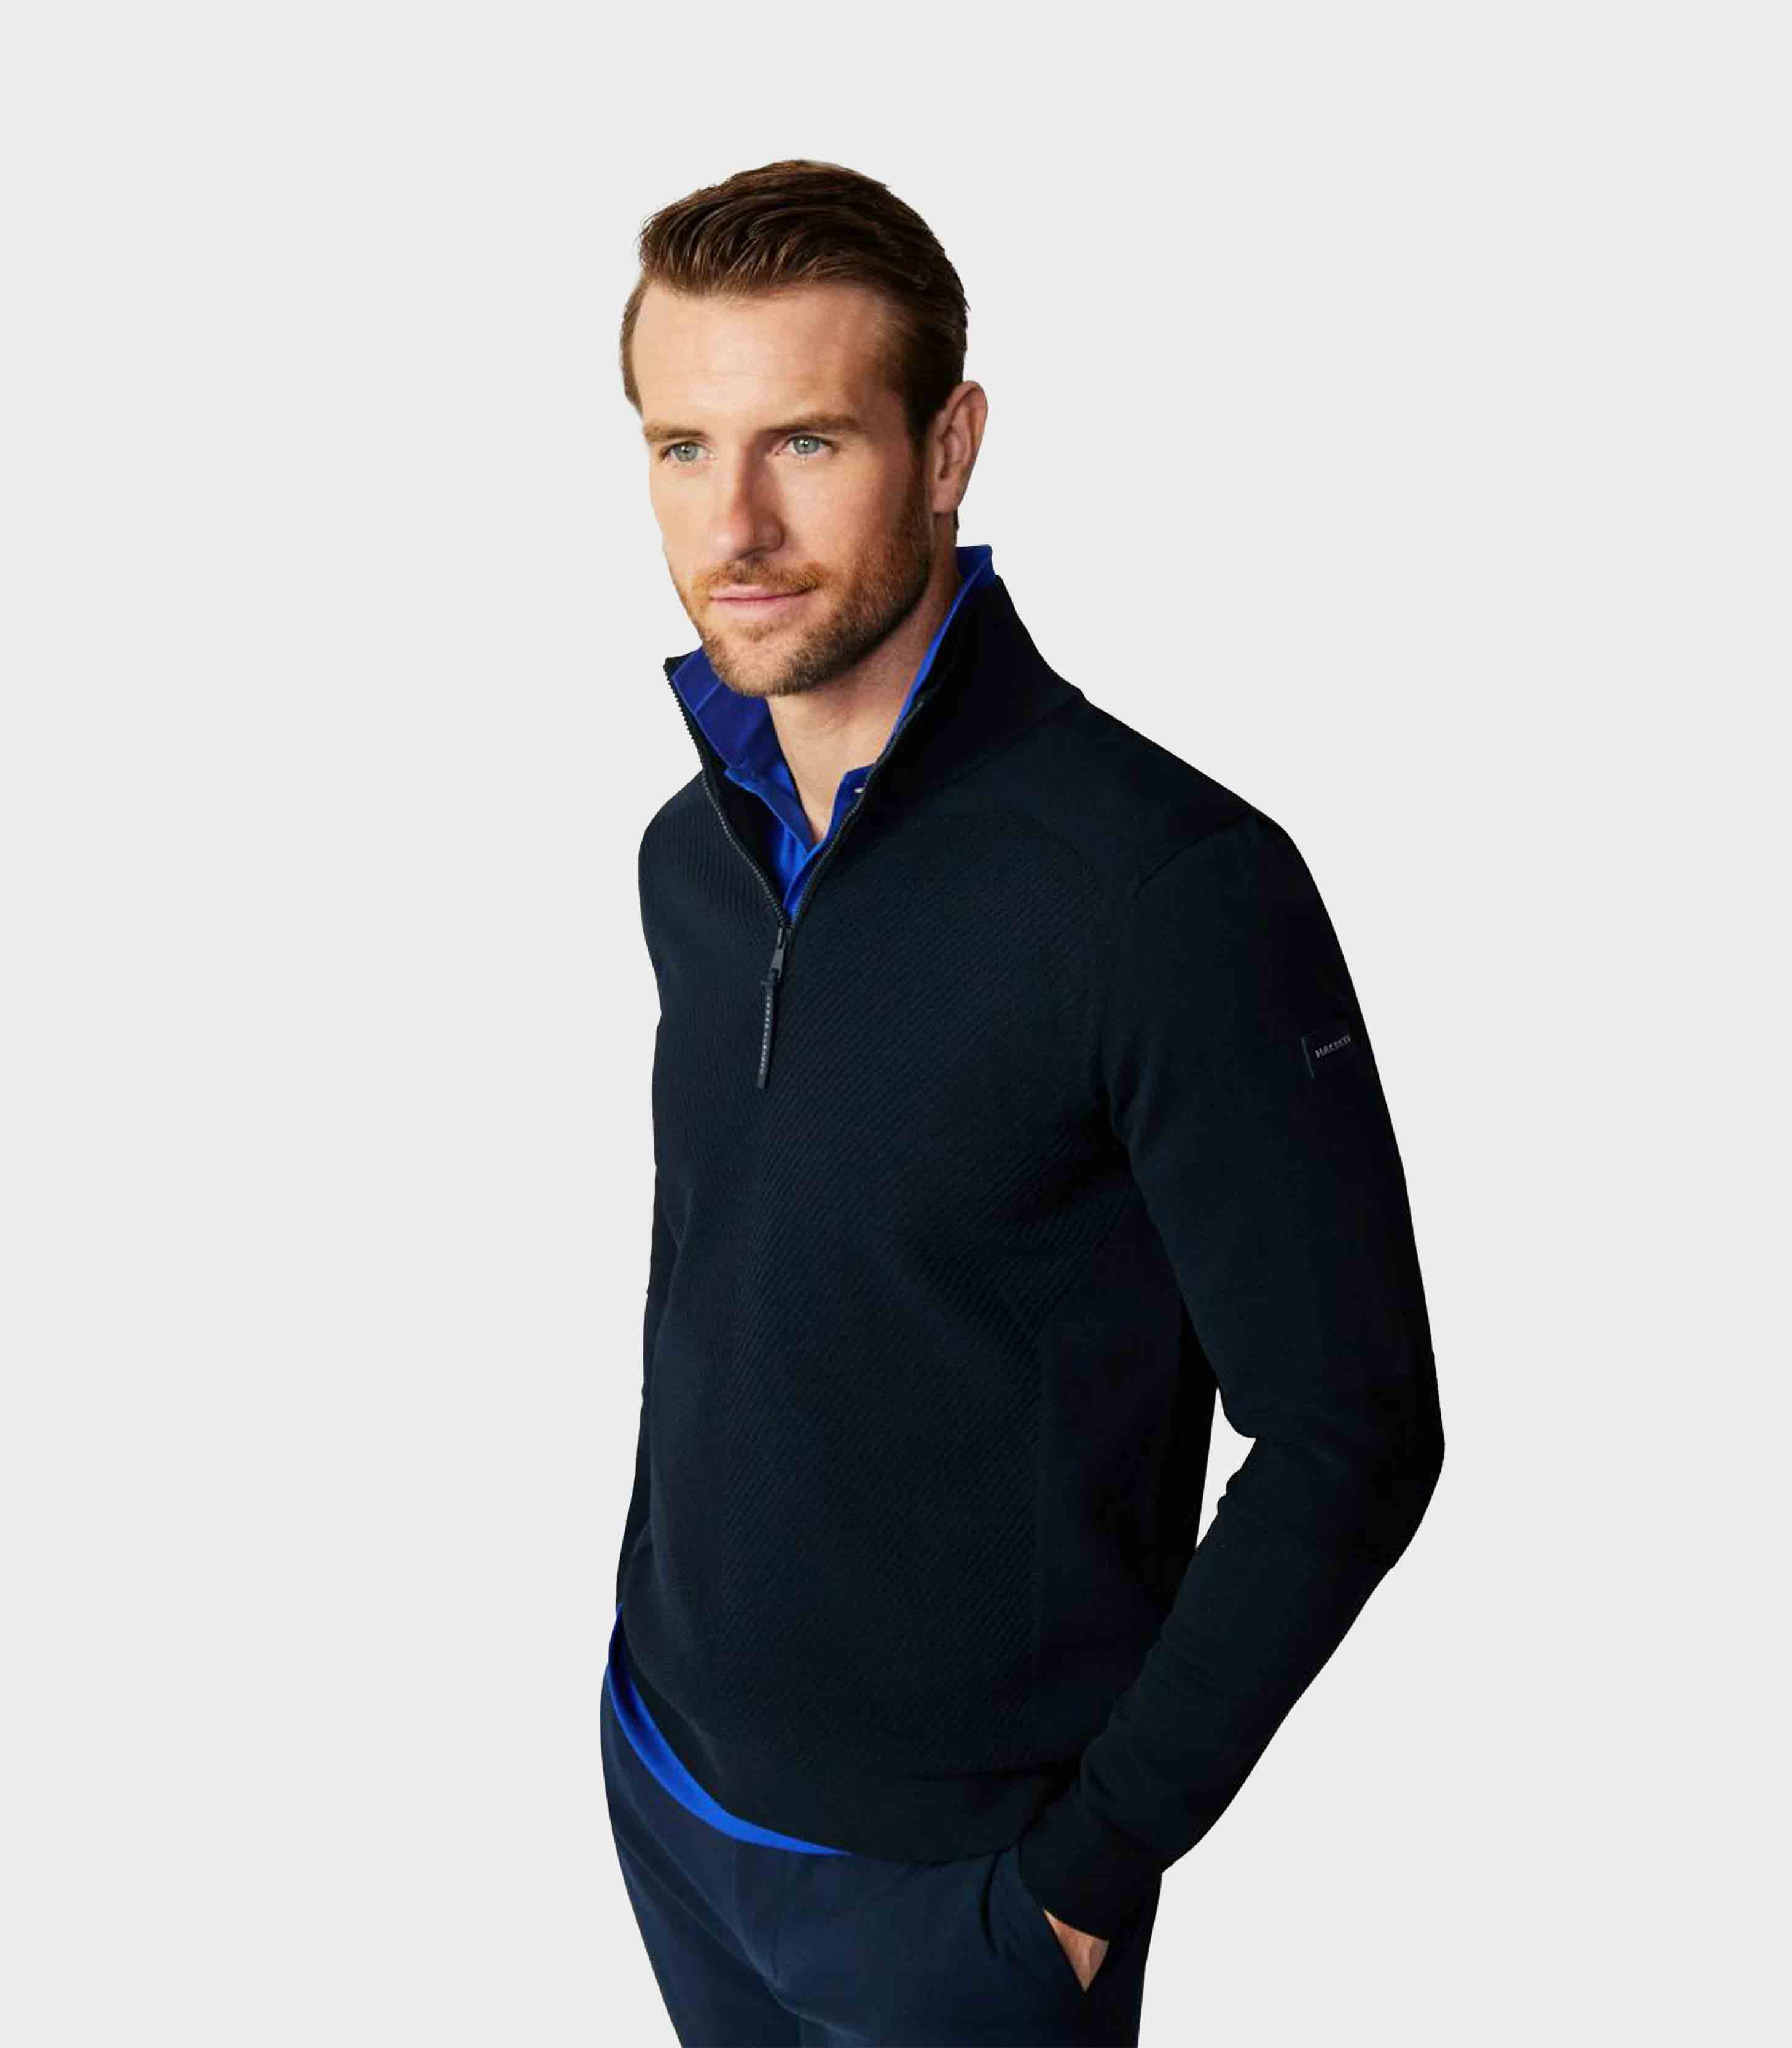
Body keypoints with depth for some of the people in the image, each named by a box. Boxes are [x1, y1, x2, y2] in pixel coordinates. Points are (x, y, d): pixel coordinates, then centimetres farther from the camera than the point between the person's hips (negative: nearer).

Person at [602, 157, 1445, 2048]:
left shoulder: (1175, 885, -23)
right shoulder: (690, 850, -1)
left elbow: (1352, 1434, -19)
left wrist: (1092, 1860, -15)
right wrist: (661, 1627, 11)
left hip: (950, 1879, -6)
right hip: (662, 1765, 6)